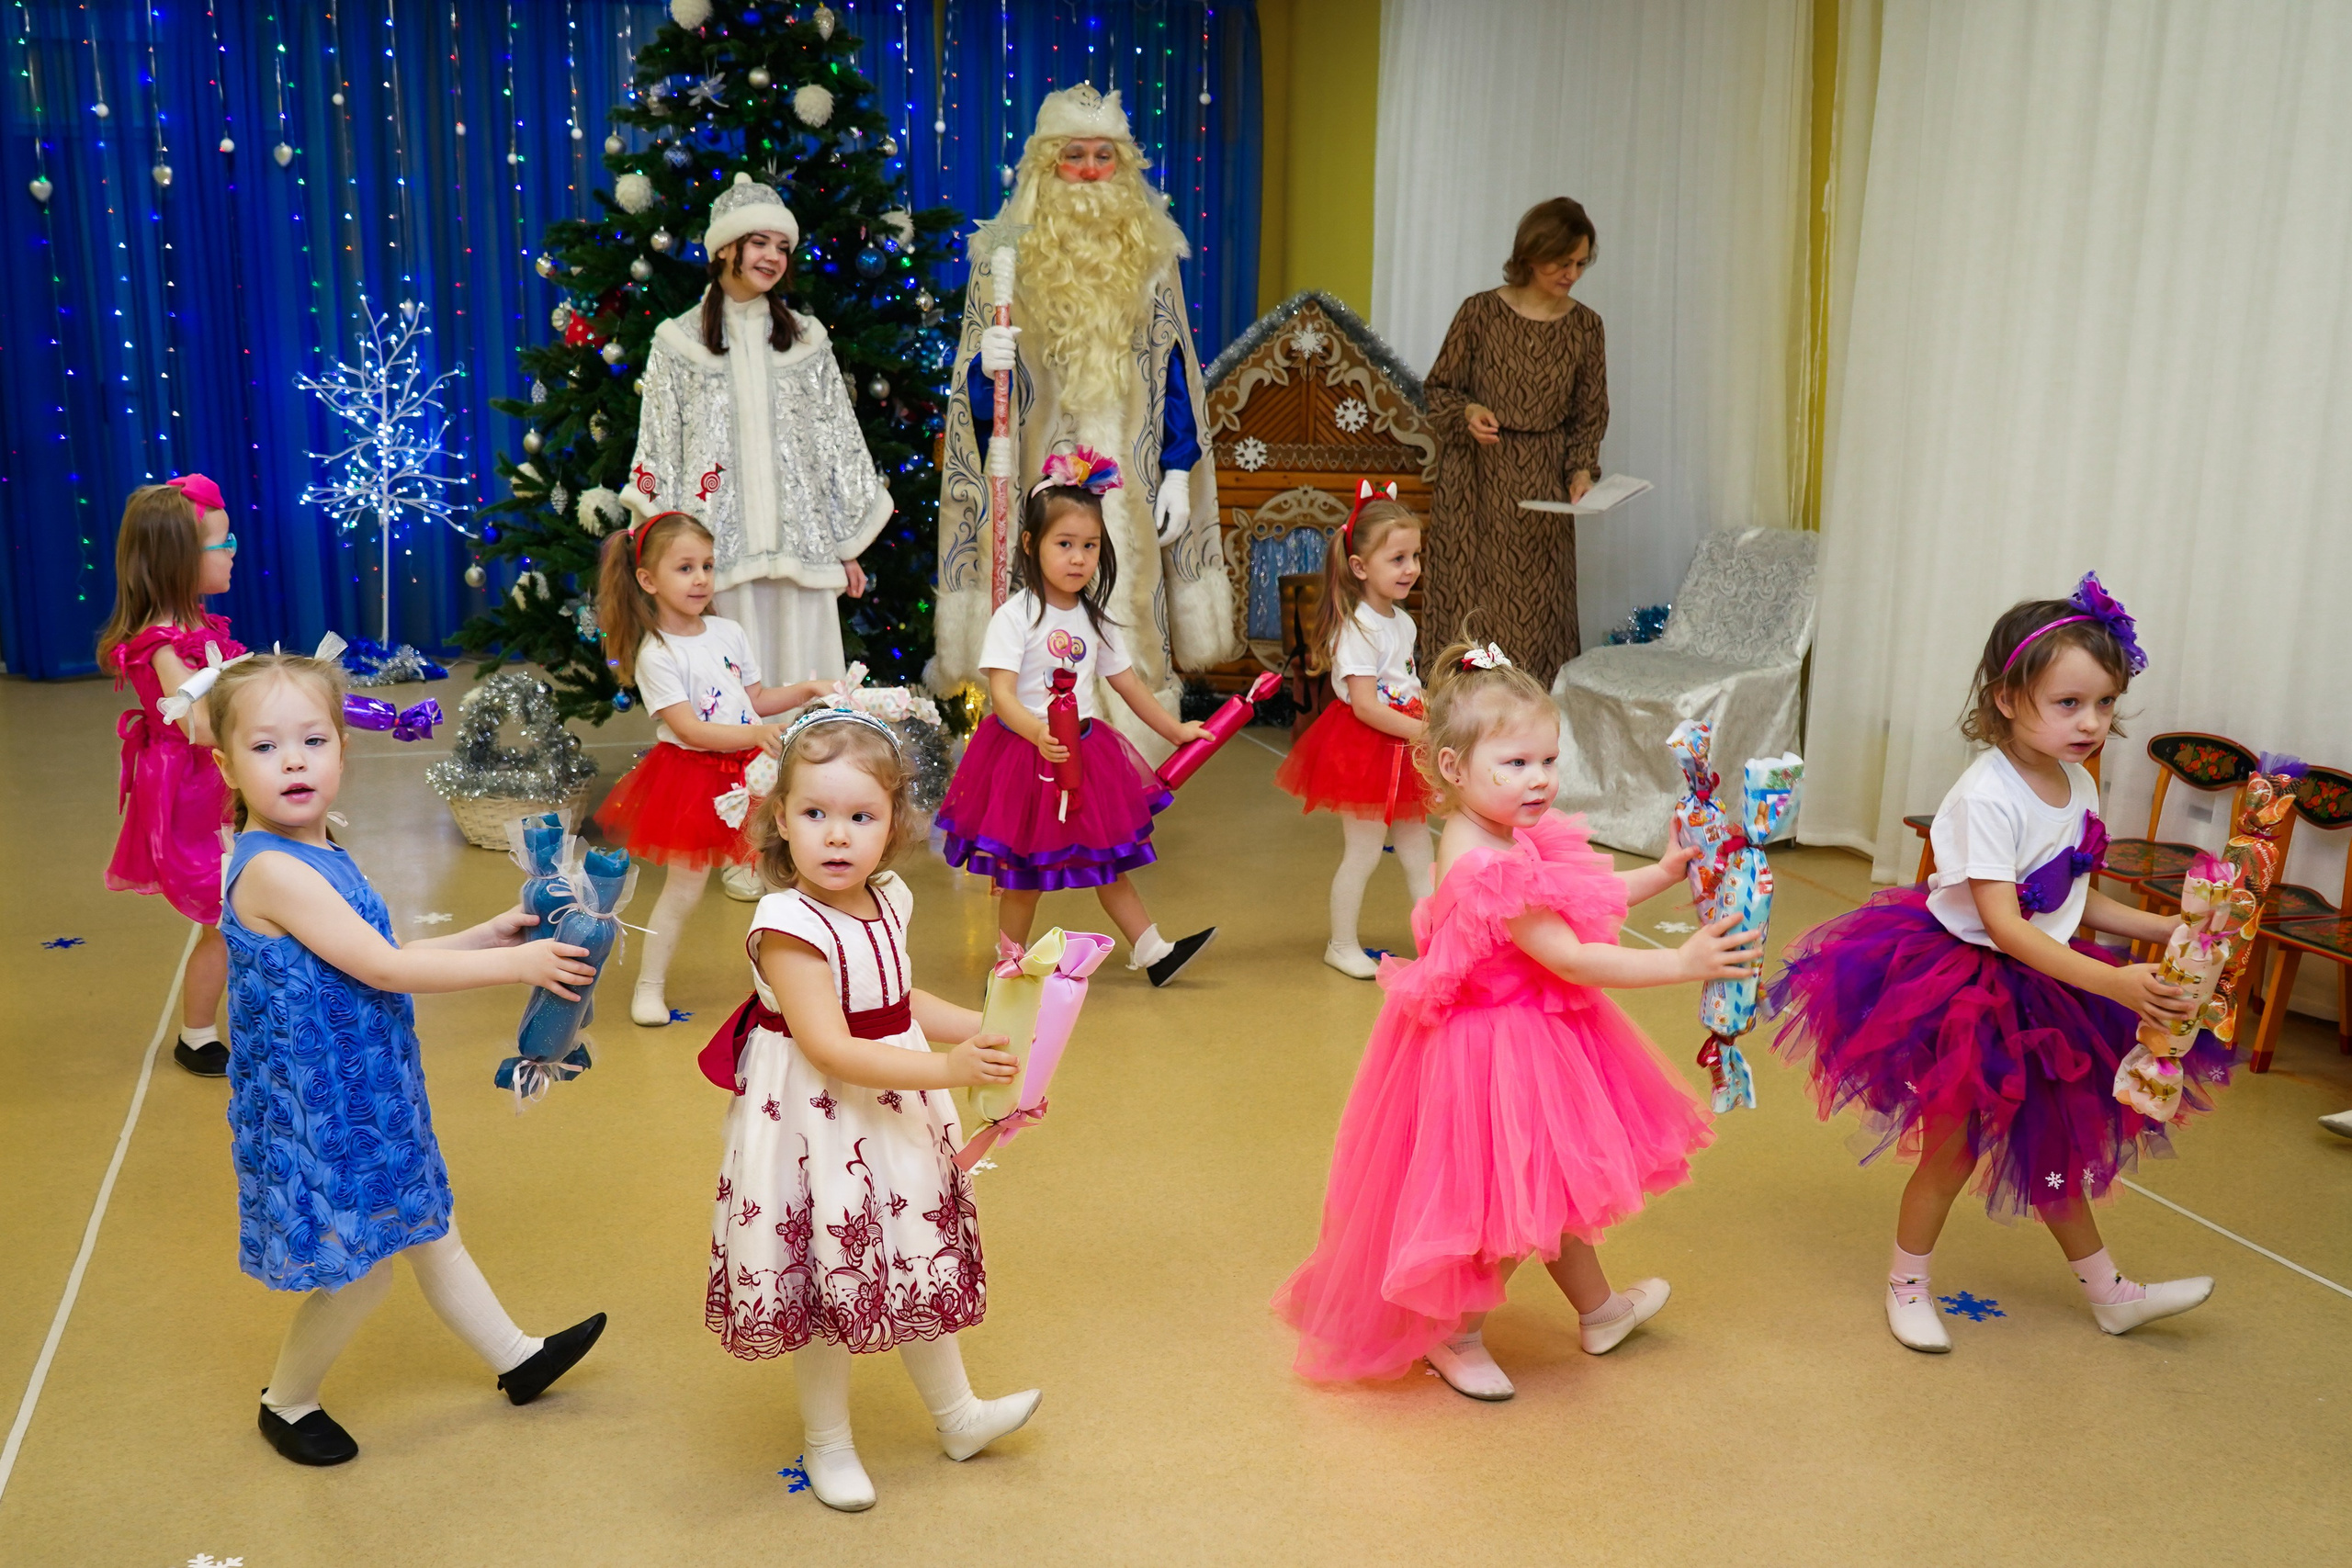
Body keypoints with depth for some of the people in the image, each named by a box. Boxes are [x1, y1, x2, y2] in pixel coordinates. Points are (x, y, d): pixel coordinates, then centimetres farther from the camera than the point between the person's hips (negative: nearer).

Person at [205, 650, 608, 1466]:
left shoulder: (322, 856, 4)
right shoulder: (270, 869, -25)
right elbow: (382, 969, -25)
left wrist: (487, 935, 5)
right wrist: (514, 964, -21)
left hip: (366, 1097, 9)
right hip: (317, 1113, -9)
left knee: (426, 1231, 22)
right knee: (361, 1268, 5)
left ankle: (517, 1358, 38)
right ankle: (287, 1402, 30)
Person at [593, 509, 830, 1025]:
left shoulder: (728, 632, 6)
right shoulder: (655, 655, -13)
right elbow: (688, 729, -20)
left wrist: (806, 690, 2)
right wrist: (754, 734, -29)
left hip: (750, 770, 5)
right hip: (693, 776, -5)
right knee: (684, 886, 0)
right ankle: (649, 985, 16)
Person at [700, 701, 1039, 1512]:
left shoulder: (887, 902, -1)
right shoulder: (788, 927, -25)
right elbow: (831, 1049, -30)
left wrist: (983, 1027, 4)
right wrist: (946, 1068, -35)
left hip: (898, 1114, 7)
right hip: (818, 1125, -7)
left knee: (921, 1262, 21)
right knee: (828, 1281, 8)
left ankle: (957, 1414, 40)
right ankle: (827, 1443, 31)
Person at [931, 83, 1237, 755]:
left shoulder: (1150, 252, 9)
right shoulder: (1006, 253, 4)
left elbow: (1175, 371, 9)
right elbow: (975, 382, 5)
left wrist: (1179, 471, 3)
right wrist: (986, 366, -18)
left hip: (1129, 483, 2)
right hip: (1038, 479, -1)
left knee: (1128, 633, 2)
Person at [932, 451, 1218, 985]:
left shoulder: (1095, 619, 6)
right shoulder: (1014, 617, -13)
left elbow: (1126, 682, 16)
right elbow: (1001, 692, -22)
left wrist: (1174, 730, 19)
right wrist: (1038, 733, -40)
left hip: (1086, 753, 5)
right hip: (1023, 753, -5)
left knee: (1107, 858, 14)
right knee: (1022, 873, 5)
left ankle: (1152, 951, 20)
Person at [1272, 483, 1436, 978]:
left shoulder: (1401, 621, 9)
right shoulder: (1357, 627, -19)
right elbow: (1364, 704, -24)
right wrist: (1422, 732, -22)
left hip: (1403, 748, 8)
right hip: (1362, 750, -8)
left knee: (1418, 851, 13)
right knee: (1362, 852, 2)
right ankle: (1342, 945, 17)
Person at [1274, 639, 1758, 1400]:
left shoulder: (1514, 836, -1)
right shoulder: (1485, 867, -32)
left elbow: (1582, 902, 13)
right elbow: (1572, 959, -29)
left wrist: (1666, 872, 9)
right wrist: (1681, 963, -26)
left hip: (1538, 1034, 10)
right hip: (1494, 1049, -10)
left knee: (1553, 1184, 26)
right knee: (1504, 1199, 7)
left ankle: (1597, 1308, 48)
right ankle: (1455, 1336, 29)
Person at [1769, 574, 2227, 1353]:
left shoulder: (2079, 786, -1)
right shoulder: (1987, 798, -26)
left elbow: (2073, 901, 9)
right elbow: (2002, 925, -29)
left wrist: (2165, 928, -1)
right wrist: (2111, 982, -35)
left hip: (2042, 983, 7)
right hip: (1963, 977, -7)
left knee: (2051, 1141, 20)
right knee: (1953, 1145, 5)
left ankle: (2109, 1291, 36)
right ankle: (1907, 1284, 26)